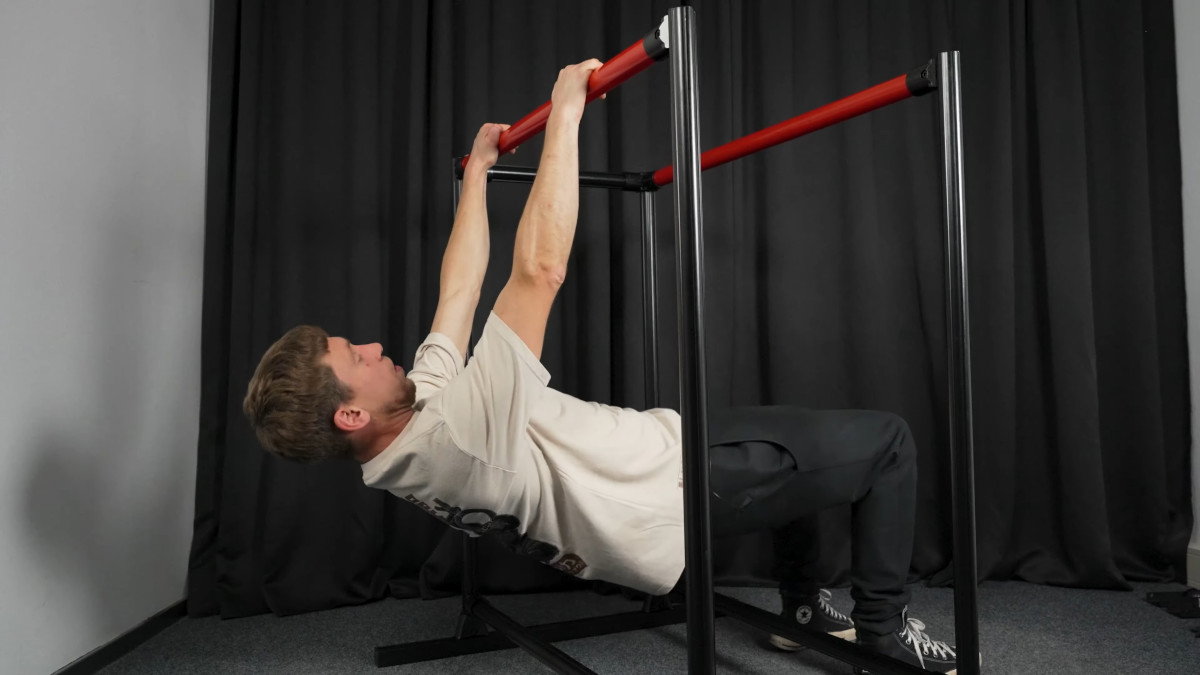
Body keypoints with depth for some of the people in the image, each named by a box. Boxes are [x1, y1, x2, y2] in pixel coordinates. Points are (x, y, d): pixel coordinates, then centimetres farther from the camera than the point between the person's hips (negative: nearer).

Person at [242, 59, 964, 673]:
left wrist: (478, 169, 11)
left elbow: (460, 291, 3)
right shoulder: (453, 436, -34)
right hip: (688, 487, -9)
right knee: (885, 439, 1)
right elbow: (541, 269, -39)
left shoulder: (419, 409, -5)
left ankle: (805, 607, 37)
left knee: (797, 430, 31)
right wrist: (566, 111, -31)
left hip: (660, 444, 10)